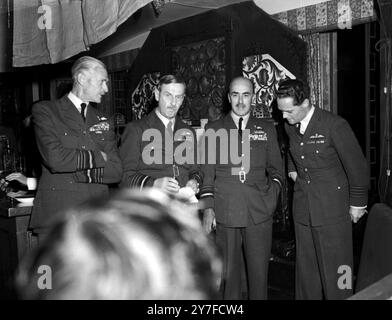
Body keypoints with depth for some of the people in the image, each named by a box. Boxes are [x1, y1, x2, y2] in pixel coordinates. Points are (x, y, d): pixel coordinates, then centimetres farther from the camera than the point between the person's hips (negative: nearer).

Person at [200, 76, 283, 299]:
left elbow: (276, 168, 16)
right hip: (225, 213, 0)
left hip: (259, 213, 1)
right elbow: (207, 172, 7)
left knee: (259, 272, 5)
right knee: (228, 272, 7)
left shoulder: (267, 129, 12)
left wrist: (273, 191, -2)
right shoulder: (213, 129, 8)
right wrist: (208, 208, 0)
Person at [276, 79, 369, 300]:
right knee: (306, 270, 14)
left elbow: (357, 166, -8)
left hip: (332, 210, -6)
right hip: (303, 209, 6)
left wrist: (357, 203, -3)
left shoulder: (335, 126, -16)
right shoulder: (290, 126, 5)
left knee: (334, 271, 1)